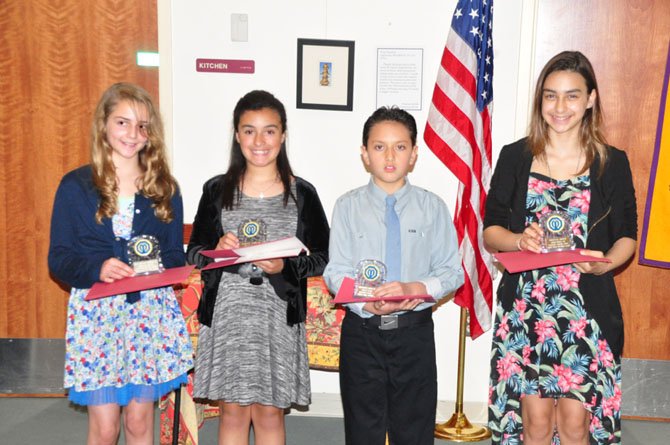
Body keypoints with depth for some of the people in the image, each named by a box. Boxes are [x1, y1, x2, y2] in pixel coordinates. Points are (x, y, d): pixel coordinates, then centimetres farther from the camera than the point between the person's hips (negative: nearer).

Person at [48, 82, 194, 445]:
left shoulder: (164, 188, 6)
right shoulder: (76, 185, 0)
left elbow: (176, 255, 10)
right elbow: (58, 259, -1)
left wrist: (157, 269, -12)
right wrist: (97, 268, -20)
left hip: (151, 311, 2)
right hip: (96, 312, -1)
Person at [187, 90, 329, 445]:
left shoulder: (302, 193, 0)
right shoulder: (217, 190, 3)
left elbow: (322, 258, 3)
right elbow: (193, 252, 8)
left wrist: (285, 266, -14)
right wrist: (217, 250, -13)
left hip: (278, 314, 0)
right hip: (227, 313, 1)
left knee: (269, 412, 8)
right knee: (233, 411, 8)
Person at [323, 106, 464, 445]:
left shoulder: (432, 207, 1)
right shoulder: (348, 206, 0)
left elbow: (452, 272, -1)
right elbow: (335, 271, -4)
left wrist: (415, 288, -21)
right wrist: (367, 301, -23)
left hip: (415, 331, 0)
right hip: (361, 331, 0)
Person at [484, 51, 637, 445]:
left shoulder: (612, 163, 3)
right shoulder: (515, 158, 3)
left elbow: (627, 236, 7)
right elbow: (490, 231, 4)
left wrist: (606, 263, -14)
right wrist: (519, 241, -17)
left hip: (588, 308, 0)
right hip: (525, 306, 0)